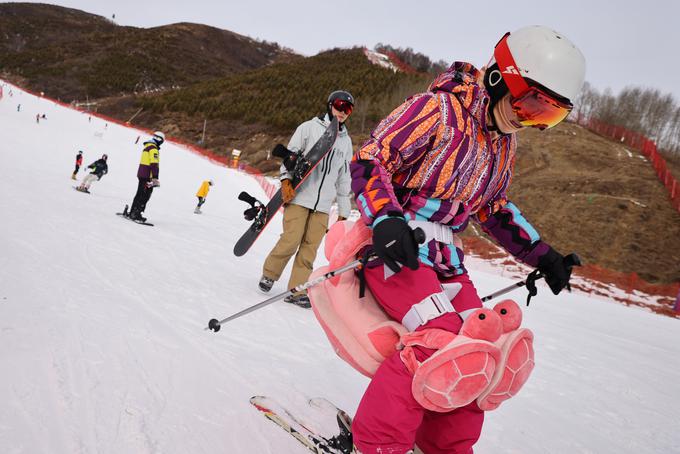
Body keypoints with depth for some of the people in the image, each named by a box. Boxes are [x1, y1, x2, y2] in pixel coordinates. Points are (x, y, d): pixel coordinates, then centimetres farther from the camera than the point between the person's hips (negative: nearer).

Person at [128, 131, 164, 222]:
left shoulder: (147, 146, 18)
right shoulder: (154, 149, -14)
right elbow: (154, 164, -22)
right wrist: (155, 178, -25)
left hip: (141, 174, 10)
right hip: (147, 176, -10)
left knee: (140, 194, 16)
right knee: (145, 196, -7)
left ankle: (133, 213, 22)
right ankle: (136, 214, -9)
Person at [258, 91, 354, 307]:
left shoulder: (346, 141, 18)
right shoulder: (309, 127, 6)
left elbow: (344, 178, 20)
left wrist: (343, 211, 17)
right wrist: (286, 179, -14)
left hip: (323, 204, 4)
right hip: (299, 196, -4)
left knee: (310, 248, -2)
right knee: (291, 240, -10)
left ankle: (296, 290, 4)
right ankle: (269, 274, 13)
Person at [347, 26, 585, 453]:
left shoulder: (505, 142, 10)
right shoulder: (439, 109, -15)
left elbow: (494, 207, 22)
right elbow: (368, 162, -17)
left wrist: (541, 254, 15)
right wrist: (386, 220, -33)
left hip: (446, 257, 8)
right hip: (396, 246, -8)